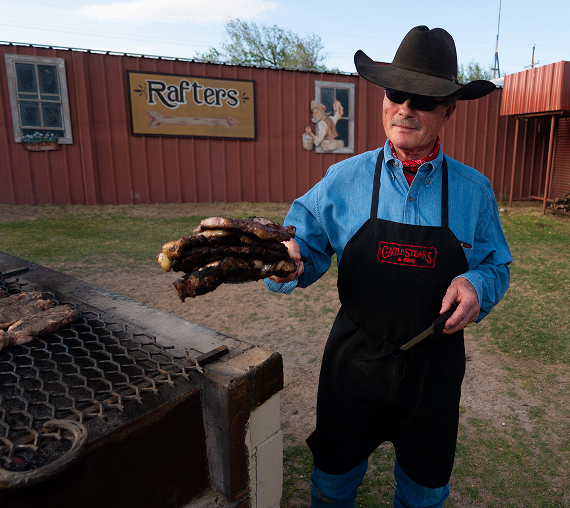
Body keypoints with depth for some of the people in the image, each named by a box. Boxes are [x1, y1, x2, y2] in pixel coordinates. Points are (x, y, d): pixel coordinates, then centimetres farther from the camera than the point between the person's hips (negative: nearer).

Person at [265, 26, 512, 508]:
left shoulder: (474, 190, -3)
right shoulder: (343, 179, -6)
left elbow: (496, 265, 6)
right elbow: (304, 243, -6)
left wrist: (477, 285, -17)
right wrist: (287, 263, -29)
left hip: (435, 364, 1)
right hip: (355, 358, 0)